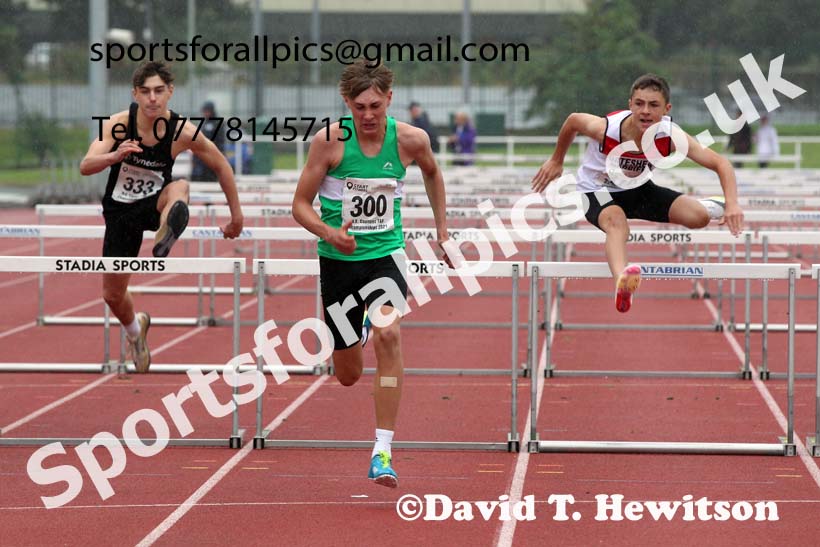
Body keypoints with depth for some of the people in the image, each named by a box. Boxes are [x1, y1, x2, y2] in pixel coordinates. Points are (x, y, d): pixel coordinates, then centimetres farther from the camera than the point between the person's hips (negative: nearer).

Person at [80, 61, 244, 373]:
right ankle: (135, 328, 41)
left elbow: (221, 166, -2)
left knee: (180, 186, -36)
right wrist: (116, 156, -49)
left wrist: (236, 216, 2)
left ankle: (166, 235, -67)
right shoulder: (119, 123, -18)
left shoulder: (183, 132, -18)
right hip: (120, 212, 1)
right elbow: (86, 167, -28)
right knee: (113, 296, 7)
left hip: (155, 204, -1)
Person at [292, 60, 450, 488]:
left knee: (388, 335, -28)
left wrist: (442, 230, 19)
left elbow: (432, 172, 17)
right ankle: (358, 329, 51)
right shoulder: (329, 140, -13)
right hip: (339, 259, 0)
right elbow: (300, 204, -7)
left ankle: (383, 451, -24)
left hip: (386, 255, 0)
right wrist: (329, 233, -26)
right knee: (348, 375, 10)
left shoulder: (410, 139, -8)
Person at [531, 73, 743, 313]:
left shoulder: (671, 137, -26)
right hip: (596, 191, -3)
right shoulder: (605, 128, -31)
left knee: (698, 217, -14)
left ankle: (707, 206, 27)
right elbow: (573, 120, -9)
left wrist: (732, 204, -40)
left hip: (638, 189, 3)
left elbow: (721, 163, -24)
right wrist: (556, 161, 6)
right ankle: (621, 281, -68)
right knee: (617, 222, -39)